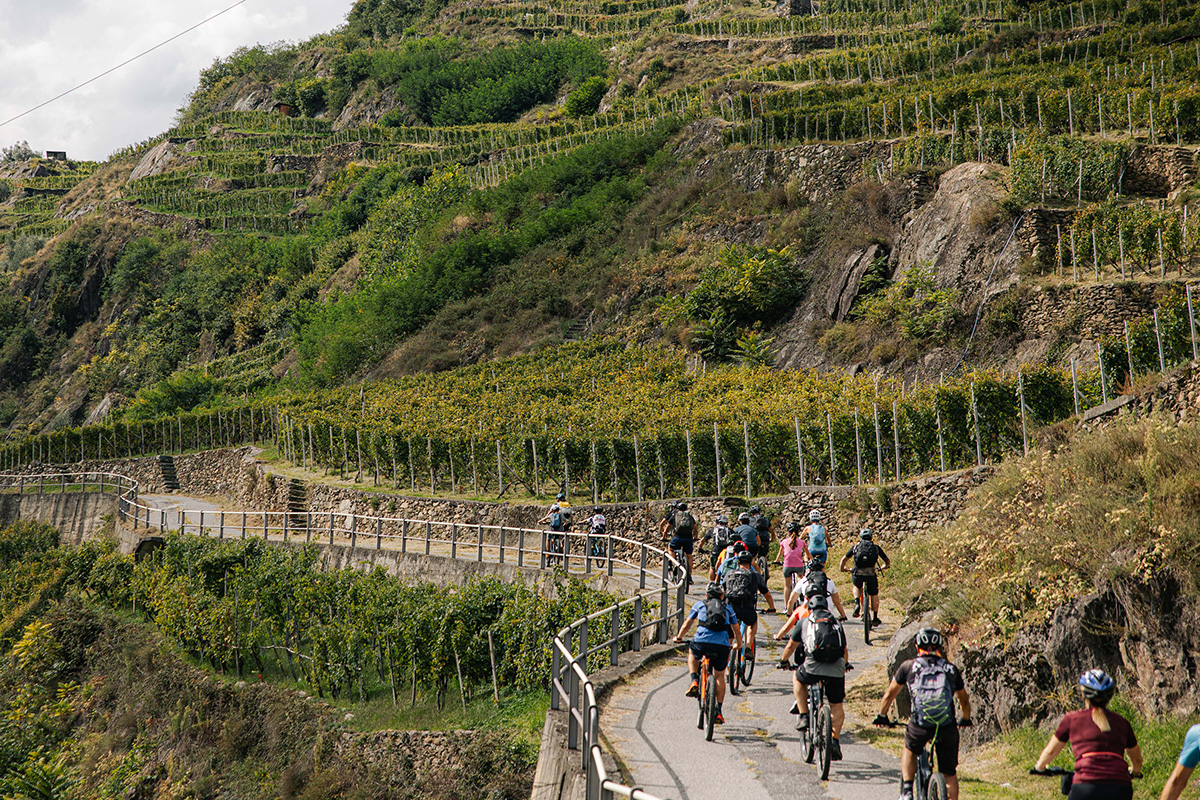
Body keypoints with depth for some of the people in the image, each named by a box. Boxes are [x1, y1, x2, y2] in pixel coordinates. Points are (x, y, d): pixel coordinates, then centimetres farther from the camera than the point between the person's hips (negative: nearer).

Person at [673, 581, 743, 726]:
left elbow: (687, 624, 25)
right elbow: (736, 630, 32)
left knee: (692, 653, 34)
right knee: (720, 676, 20)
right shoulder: (728, 608, 25)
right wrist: (739, 644, 50)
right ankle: (718, 711, 15)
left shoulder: (699, 605, 21)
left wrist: (678, 637, 42)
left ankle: (694, 681, 13)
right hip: (722, 645, 1)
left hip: (702, 642, -1)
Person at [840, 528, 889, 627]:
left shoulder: (856, 546, 18)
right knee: (874, 595, 20)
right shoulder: (876, 547, 18)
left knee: (857, 587, 33)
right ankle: (875, 618, 19)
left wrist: (842, 568, 34)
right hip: (871, 574, -1)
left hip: (857, 574, 1)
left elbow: (844, 559, 16)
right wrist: (884, 566, 47)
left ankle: (857, 603, 7)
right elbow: (887, 562, 25)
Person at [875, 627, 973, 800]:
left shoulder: (909, 666, 7)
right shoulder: (951, 669, 12)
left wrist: (881, 716, 33)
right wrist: (965, 719, 45)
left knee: (910, 751, 31)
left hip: (920, 727, -1)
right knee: (950, 774, 16)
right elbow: (964, 701, 25)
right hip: (947, 728, 1)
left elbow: (889, 695, 16)